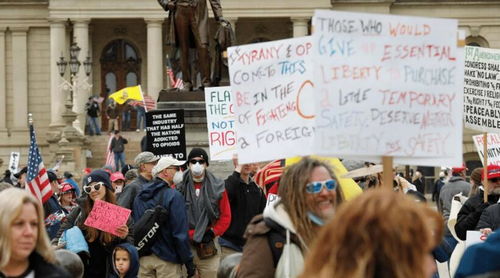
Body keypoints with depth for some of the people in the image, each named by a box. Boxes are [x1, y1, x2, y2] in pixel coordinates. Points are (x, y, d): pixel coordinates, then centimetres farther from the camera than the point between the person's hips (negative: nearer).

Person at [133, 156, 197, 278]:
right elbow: (180, 233, -15)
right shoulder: (174, 197, -12)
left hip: (143, 258, 6)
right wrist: (189, 263, -9)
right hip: (166, 260, -6)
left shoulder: (139, 196, 8)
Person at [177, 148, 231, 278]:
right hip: (186, 246, -1)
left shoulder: (217, 187, 5)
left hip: (209, 246, 1)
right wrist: (188, 236, -9)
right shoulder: (179, 187, 3)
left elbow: (226, 216, 5)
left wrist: (212, 233, -7)